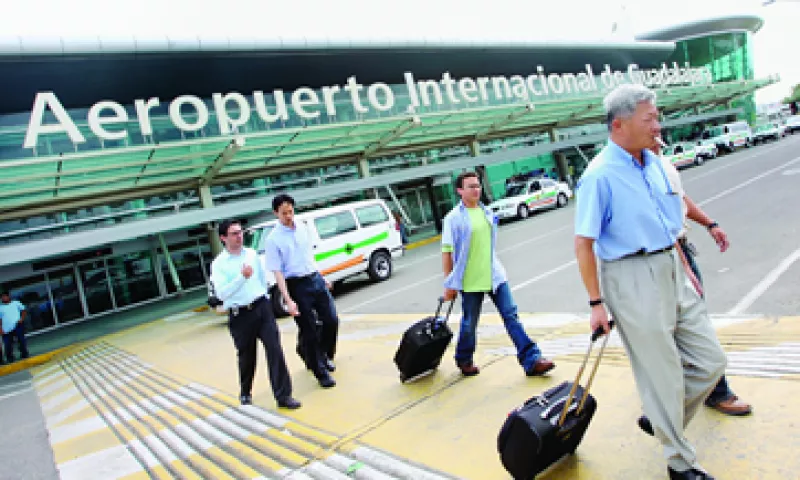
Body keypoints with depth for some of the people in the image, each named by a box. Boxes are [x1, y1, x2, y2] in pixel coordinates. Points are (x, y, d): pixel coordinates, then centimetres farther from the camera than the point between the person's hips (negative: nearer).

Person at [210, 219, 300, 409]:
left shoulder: (252, 254, 7)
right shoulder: (218, 264, -6)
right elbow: (221, 293, -18)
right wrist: (242, 277, -27)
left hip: (262, 308, 2)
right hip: (239, 315, -2)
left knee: (275, 349, -8)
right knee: (246, 357, 13)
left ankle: (283, 395, -4)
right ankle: (245, 393, 38)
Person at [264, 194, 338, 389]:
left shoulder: (303, 227, 6)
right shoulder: (273, 240, -10)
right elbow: (278, 272, -13)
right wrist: (288, 300, -19)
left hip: (316, 279, 5)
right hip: (296, 285, -5)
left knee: (331, 321, 7)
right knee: (309, 331, 2)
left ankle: (324, 355, 34)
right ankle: (321, 372, 15)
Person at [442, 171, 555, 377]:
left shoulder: (487, 213, 9)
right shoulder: (453, 218, -8)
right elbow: (447, 252, -8)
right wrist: (449, 284, -9)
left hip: (495, 276, 5)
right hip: (470, 281, -4)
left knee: (511, 316, -1)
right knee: (469, 324, 9)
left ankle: (532, 361, 1)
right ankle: (464, 360, 32)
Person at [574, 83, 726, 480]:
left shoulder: (654, 162, 9)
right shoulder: (599, 176, -16)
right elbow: (583, 243, -16)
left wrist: (685, 269, 18)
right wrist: (596, 303, -15)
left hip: (671, 272, 8)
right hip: (632, 279, -8)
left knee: (710, 360, 14)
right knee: (662, 375, 4)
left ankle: (661, 421, 36)